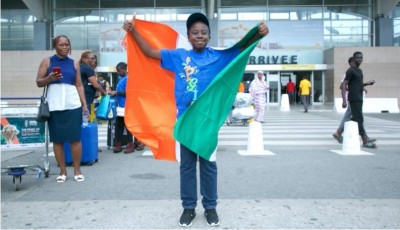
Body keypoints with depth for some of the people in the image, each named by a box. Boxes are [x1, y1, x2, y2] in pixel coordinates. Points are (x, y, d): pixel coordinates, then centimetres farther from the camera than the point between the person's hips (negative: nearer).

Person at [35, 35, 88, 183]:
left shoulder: (74, 64, 12)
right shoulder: (47, 61, 8)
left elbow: (79, 85, 11)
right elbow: (39, 82, 6)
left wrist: (84, 104, 3)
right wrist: (49, 78, -15)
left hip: (73, 105, 1)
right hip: (54, 106, 0)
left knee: (75, 138, -1)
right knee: (57, 139, 3)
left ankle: (77, 170, 10)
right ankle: (62, 171, 13)